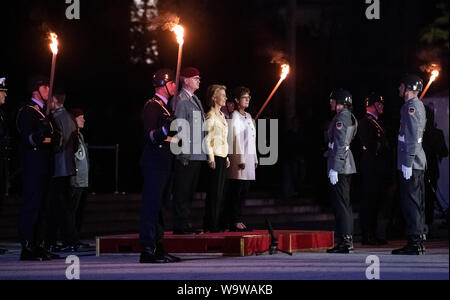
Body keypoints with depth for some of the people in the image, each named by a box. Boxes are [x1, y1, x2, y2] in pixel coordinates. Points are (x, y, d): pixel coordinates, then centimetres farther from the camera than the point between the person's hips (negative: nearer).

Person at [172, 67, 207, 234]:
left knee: (190, 191, 11)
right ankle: (180, 226, -5)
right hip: (187, 155, -9)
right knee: (182, 191, -7)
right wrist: (184, 151, -18)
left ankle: (185, 223, 16)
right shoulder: (181, 100, -9)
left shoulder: (195, 100, 20)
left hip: (197, 154, 9)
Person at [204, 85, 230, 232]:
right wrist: (211, 158, -18)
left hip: (222, 157, 9)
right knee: (215, 191, -8)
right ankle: (211, 225, -5)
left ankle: (217, 223, 10)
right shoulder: (210, 115, -9)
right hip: (215, 156, -9)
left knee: (220, 191, 8)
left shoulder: (221, 115, 18)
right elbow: (207, 138, -14)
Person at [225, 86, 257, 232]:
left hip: (249, 158, 8)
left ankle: (238, 220, 8)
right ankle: (234, 221, -6)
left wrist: (255, 158, 17)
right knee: (236, 191, -7)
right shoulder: (235, 117, -7)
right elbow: (237, 139, -12)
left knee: (244, 191, 6)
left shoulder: (248, 116, 17)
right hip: (239, 157, -8)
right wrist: (241, 159, -16)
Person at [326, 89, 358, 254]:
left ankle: (345, 241, -9)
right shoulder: (351, 118, 15)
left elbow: (340, 145, -19)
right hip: (348, 165, 10)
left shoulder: (341, 118, -14)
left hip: (339, 165, -10)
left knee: (340, 203, -8)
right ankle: (348, 239, 16)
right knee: (345, 203, 13)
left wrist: (334, 169, -20)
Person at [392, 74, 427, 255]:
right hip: (419, 163, 10)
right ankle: (419, 240, 16)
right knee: (417, 202, 12)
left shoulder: (411, 107, -13)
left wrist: (407, 162, -21)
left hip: (410, 162, -10)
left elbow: (412, 137, -20)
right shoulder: (419, 105, 18)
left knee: (410, 201, -9)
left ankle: (414, 242, -10)